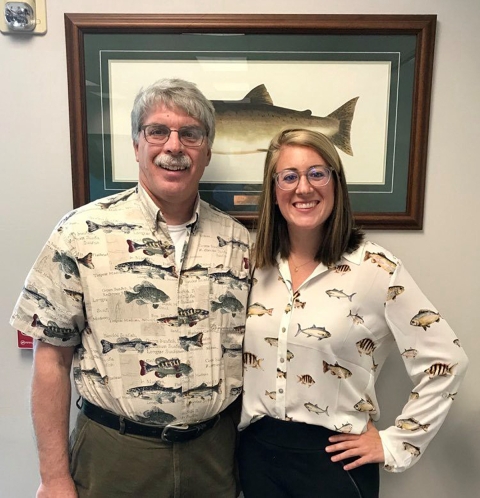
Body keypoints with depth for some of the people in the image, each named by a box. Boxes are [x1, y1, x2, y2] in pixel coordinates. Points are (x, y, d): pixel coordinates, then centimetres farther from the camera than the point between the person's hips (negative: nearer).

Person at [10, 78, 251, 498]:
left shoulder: (238, 241, -2)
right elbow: (52, 357, -6)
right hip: (114, 455, -2)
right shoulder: (83, 232, -10)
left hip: (215, 452, 3)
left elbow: (250, 352, 5)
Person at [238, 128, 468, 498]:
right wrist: (245, 427, 6)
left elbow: (446, 362, -11)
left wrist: (395, 444, -8)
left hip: (334, 457, -3)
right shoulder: (258, 266, -2)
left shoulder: (376, 269, -16)